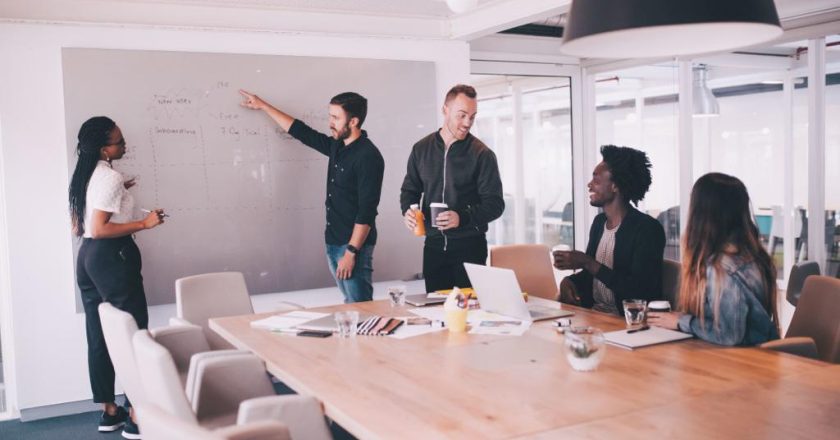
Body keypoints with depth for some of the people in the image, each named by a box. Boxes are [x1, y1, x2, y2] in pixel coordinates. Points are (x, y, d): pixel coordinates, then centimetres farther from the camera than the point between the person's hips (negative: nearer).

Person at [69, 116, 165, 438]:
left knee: (99, 337, 11)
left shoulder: (84, 176, 13)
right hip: (112, 256, -9)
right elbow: (99, 229, -20)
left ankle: (109, 411, 19)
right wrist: (144, 224, -19)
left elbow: (78, 227, 18)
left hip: (87, 256, 9)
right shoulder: (111, 177, -14)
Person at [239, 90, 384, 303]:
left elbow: (366, 211, -20)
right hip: (333, 243, 9)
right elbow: (302, 131, 22)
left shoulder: (368, 156, -16)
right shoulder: (337, 146, 10)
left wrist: (351, 252, -22)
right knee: (350, 303, 13)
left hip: (354, 245, -8)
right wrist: (263, 106, 27)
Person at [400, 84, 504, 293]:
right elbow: (410, 189, 16)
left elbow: (495, 204, -8)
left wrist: (462, 218, -24)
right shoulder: (422, 149, 6)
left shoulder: (482, 154, -5)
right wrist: (407, 211, -6)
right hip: (434, 244, 3)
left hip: (470, 246, -3)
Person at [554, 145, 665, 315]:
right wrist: (569, 281, -4)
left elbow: (638, 291, -19)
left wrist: (587, 263, -20)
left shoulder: (648, 229, -13)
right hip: (592, 313, 7)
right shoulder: (599, 221, 10)